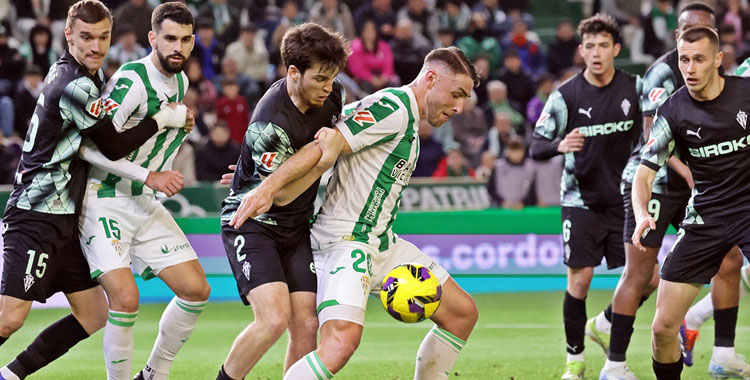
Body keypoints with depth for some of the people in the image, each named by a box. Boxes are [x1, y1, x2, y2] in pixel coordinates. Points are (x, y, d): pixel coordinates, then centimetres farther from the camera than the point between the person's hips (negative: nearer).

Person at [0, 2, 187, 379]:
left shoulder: (87, 74, 12)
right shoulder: (74, 86, -17)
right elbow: (113, 147, -12)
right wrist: (162, 119, -4)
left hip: (63, 219, 10)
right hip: (37, 216, -10)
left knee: (95, 315, 9)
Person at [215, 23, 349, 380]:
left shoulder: (331, 95, -2)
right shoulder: (270, 121, -25)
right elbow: (280, 194, -20)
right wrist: (320, 160, -29)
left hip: (296, 227, 7)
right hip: (252, 225, -7)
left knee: (306, 325, -6)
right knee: (275, 318, -22)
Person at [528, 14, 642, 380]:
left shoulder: (634, 88, -1)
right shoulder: (565, 96, -7)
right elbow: (536, 145, -7)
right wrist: (559, 146, -27)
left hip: (624, 199, 2)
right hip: (581, 201, -2)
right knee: (579, 281, -5)